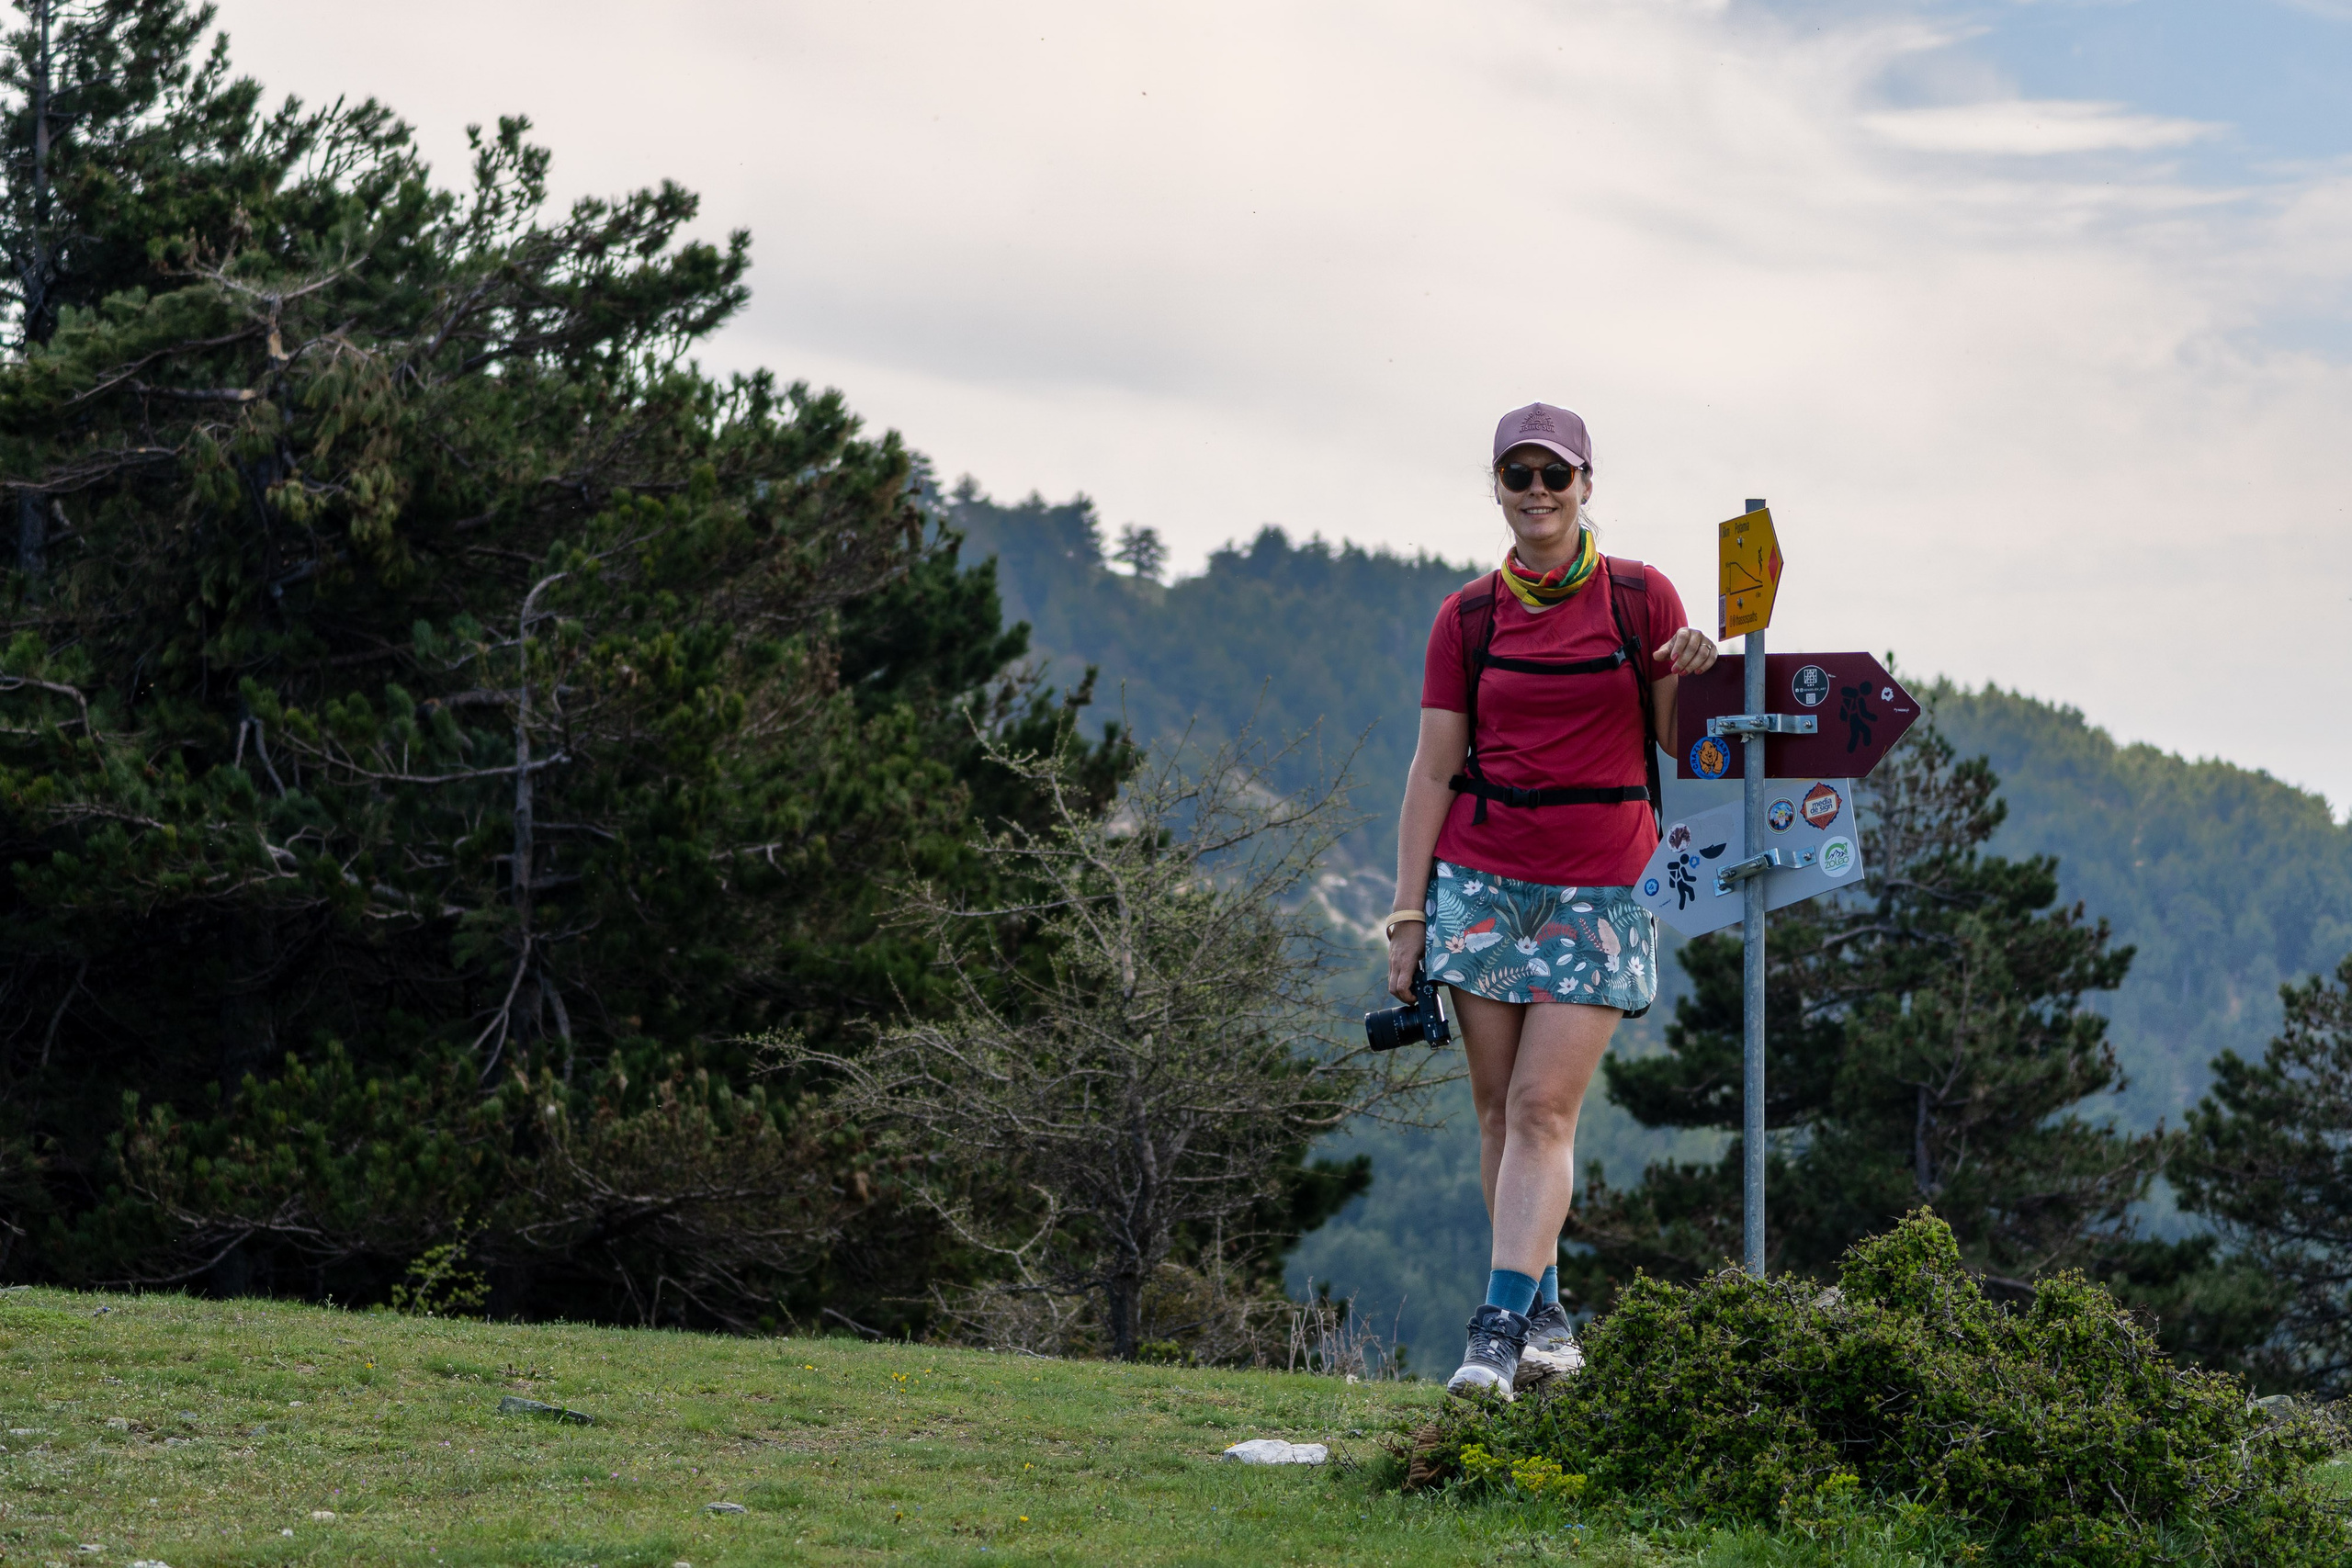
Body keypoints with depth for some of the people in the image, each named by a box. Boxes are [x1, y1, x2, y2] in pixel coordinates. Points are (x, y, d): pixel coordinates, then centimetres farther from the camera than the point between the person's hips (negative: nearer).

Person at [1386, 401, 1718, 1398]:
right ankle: (1545, 1313, 13)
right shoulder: (1468, 617, 6)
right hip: (1481, 877, 2)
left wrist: (1694, 679, -17)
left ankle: (1498, 1330, -15)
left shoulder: (1641, 598, 3)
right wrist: (1406, 913, 0)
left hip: (1600, 887, -2)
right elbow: (1433, 769, 5)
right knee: (1498, 1108, 2)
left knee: (1544, 1107, -11)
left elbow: (1681, 744, 6)